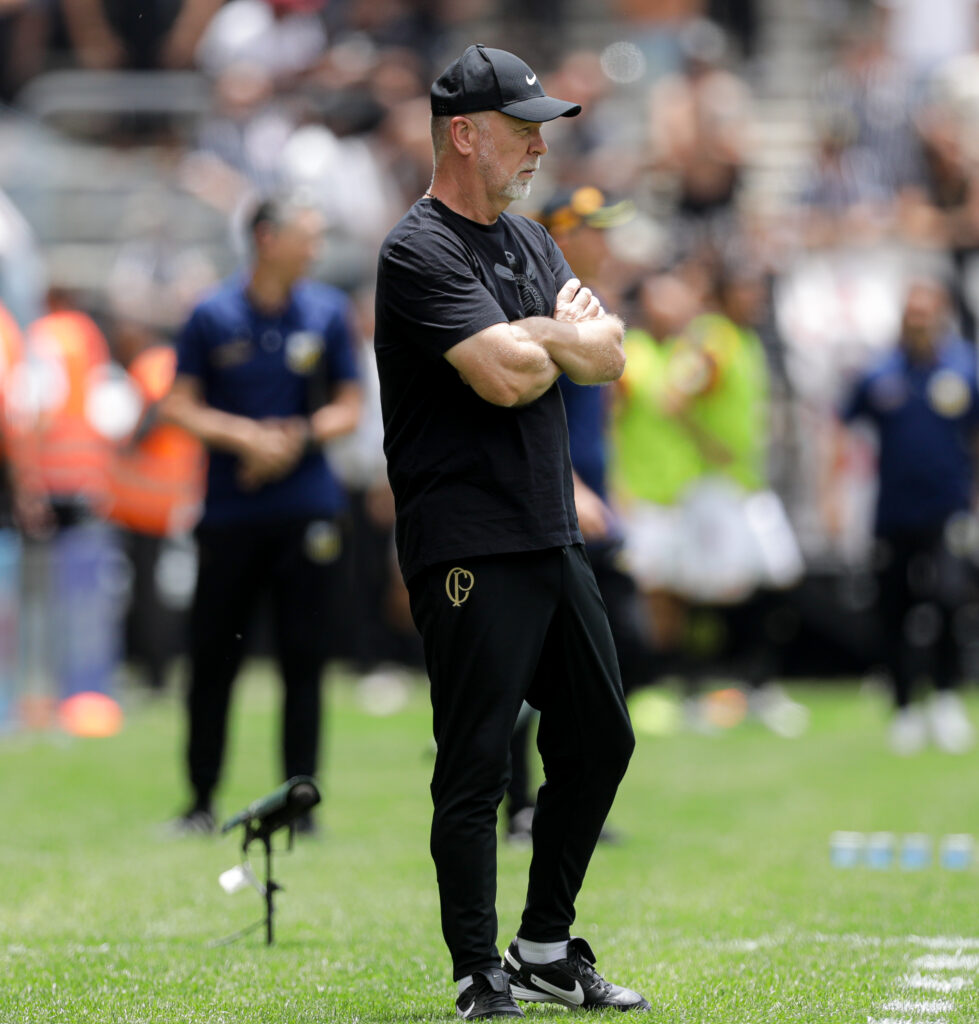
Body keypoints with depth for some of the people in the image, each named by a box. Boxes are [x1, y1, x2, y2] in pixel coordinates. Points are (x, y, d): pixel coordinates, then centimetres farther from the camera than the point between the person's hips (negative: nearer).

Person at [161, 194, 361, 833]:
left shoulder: (328, 312, 6)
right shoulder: (214, 315, 1)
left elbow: (349, 408, 8)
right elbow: (180, 406, 3)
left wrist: (295, 438, -9)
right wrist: (245, 437, -12)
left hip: (307, 510, 1)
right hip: (230, 511, -1)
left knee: (303, 659, -1)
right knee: (214, 655, 1)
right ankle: (201, 801, 12)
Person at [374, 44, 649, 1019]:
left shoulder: (530, 242, 16)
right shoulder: (419, 253, -12)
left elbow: (607, 355, 7)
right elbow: (508, 377, -22)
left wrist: (532, 335, -12)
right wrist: (566, 333, -2)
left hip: (552, 537, 9)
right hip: (469, 550, -9)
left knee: (599, 739, 14)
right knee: (476, 766, -7)